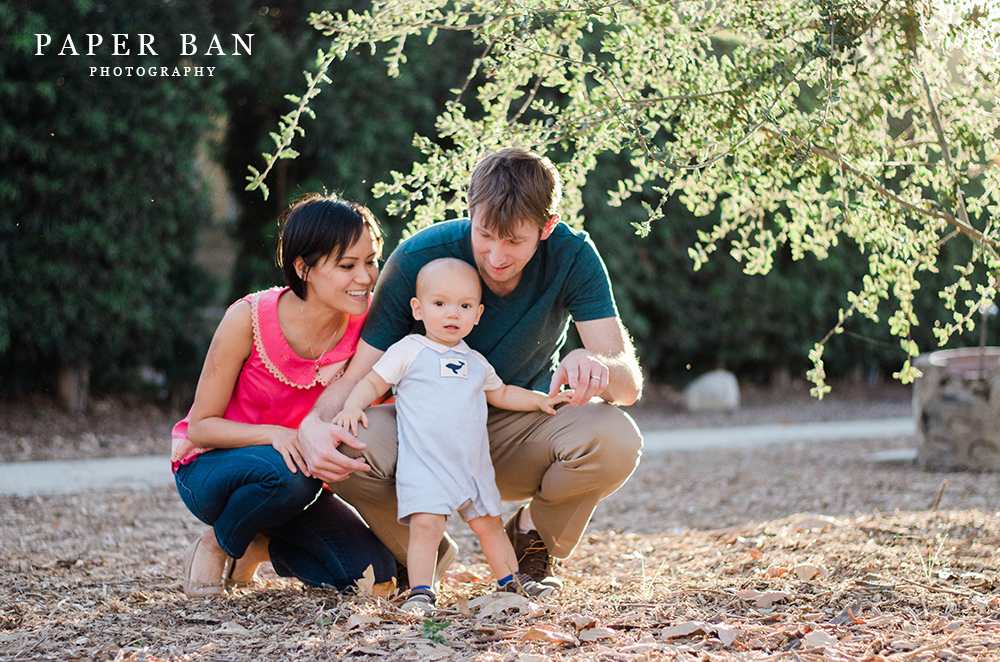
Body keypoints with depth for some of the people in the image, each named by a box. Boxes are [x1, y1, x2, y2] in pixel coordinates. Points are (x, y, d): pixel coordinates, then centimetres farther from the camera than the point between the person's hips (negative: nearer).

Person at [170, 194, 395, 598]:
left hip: (297, 478, 4)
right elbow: (201, 426, -16)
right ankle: (215, 546, -6)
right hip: (209, 469, -4)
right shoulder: (248, 319, -23)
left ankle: (258, 546, 10)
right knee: (287, 474, -38)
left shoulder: (363, 325, -14)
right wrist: (273, 434, -33)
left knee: (371, 572, -17)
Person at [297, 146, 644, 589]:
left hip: (522, 428, 1)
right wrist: (312, 425, -40)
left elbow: (629, 384, -21)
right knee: (350, 444, -34)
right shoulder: (418, 258, -20)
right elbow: (360, 374, -17)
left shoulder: (572, 257, -18)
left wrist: (597, 367, -47)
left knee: (615, 440, -32)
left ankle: (533, 537, 2)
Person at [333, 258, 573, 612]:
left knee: (488, 524, 12)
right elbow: (374, 382, 0)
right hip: (423, 463, -5)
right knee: (426, 524, -20)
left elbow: (500, 393, 33)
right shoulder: (409, 351, 0)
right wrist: (352, 406, -18)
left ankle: (511, 581, 27)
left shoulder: (475, 362, 17)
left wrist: (540, 400, 25)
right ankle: (420, 591, -14)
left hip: (473, 464, 5)